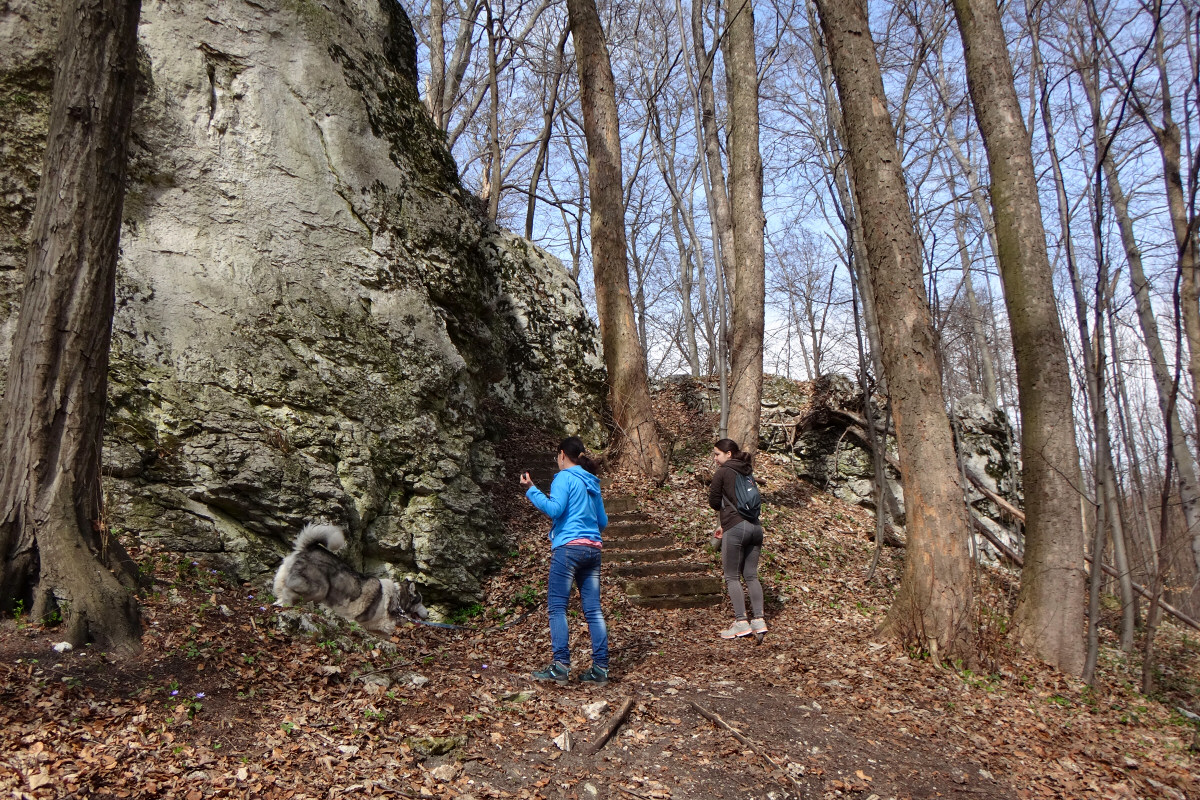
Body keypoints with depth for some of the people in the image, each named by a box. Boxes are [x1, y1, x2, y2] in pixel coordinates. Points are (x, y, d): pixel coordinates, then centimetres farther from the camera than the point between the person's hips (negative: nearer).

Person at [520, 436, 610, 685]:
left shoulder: (564, 477, -2)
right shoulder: (592, 483, 19)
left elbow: (554, 509, -15)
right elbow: (603, 522, 20)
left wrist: (531, 490, -11)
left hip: (569, 546, -7)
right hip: (593, 550, 7)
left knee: (557, 606, -3)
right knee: (593, 609, 5)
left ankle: (560, 665, -10)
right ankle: (600, 668, 5)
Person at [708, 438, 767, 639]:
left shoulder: (722, 473, -6)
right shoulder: (747, 473, 15)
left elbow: (714, 503, -2)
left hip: (736, 529, -7)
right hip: (755, 526, 7)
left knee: (731, 577, 3)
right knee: (751, 575, 13)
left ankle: (741, 623, 3)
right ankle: (759, 621, 11)